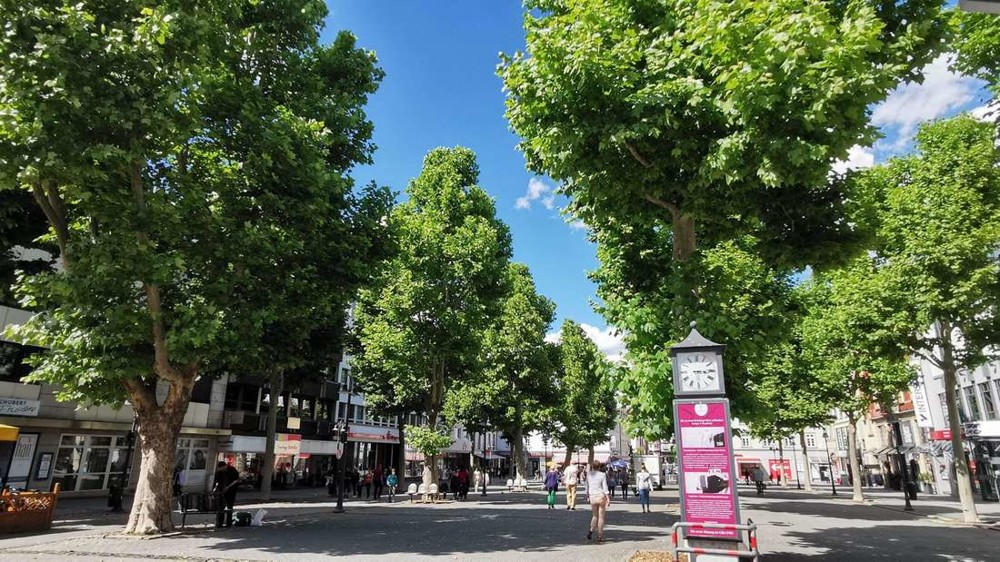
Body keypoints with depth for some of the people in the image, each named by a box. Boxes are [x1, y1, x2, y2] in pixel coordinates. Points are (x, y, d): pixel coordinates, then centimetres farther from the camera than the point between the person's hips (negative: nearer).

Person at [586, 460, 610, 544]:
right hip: (601, 496, -2)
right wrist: (608, 498, -9)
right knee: (601, 516, 6)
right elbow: (605, 488, -11)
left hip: (592, 496, 2)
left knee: (595, 515, 17)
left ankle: (591, 531, -5)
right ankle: (600, 537, 6)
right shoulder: (602, 475, -8)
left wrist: (587, 496, 19)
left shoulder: (589, 474, 0)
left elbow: (587, 486, 8)